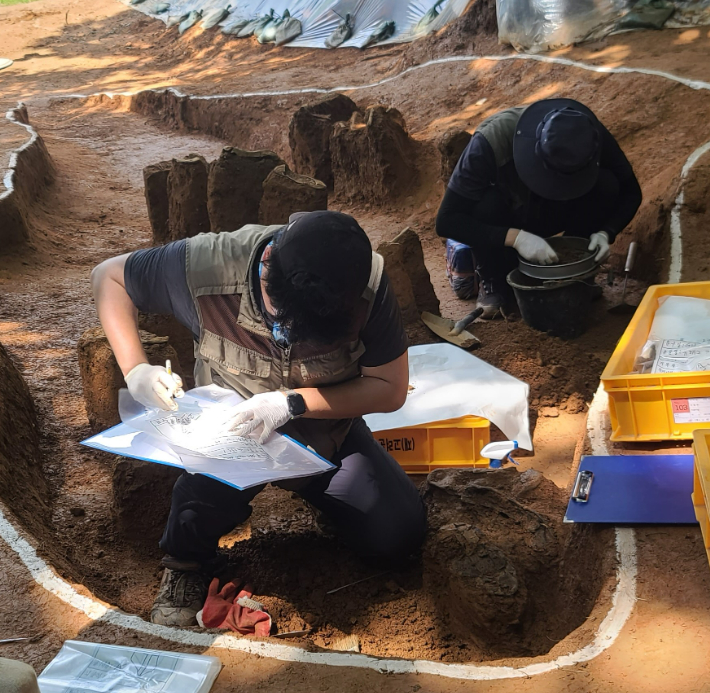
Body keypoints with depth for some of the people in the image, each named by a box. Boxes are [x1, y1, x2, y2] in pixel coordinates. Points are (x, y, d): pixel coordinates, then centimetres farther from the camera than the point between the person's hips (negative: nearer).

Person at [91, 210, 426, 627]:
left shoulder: (368, 283, -27)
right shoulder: (206, 265, -29)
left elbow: (391, 389, -17)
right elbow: (109, 276, -12)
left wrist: (292, 402, -30)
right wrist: (135, 369, -27)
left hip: (327, 427, 2)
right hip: (230, 427, -2)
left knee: (398, 534, -14)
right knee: (206, 497, -35)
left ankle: (314, 487, 20)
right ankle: (187, 563, 2)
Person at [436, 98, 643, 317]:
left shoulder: (592, 135, -27)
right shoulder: (490, 141, -36)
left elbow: (631, 192, -12)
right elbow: (447, 221, -35)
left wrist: (606, 232, -31)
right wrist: (516, 237, -46)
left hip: (551, 213, 2)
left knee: (606, 185, -25)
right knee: (487, 205, -36)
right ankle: (494, 283, -9)